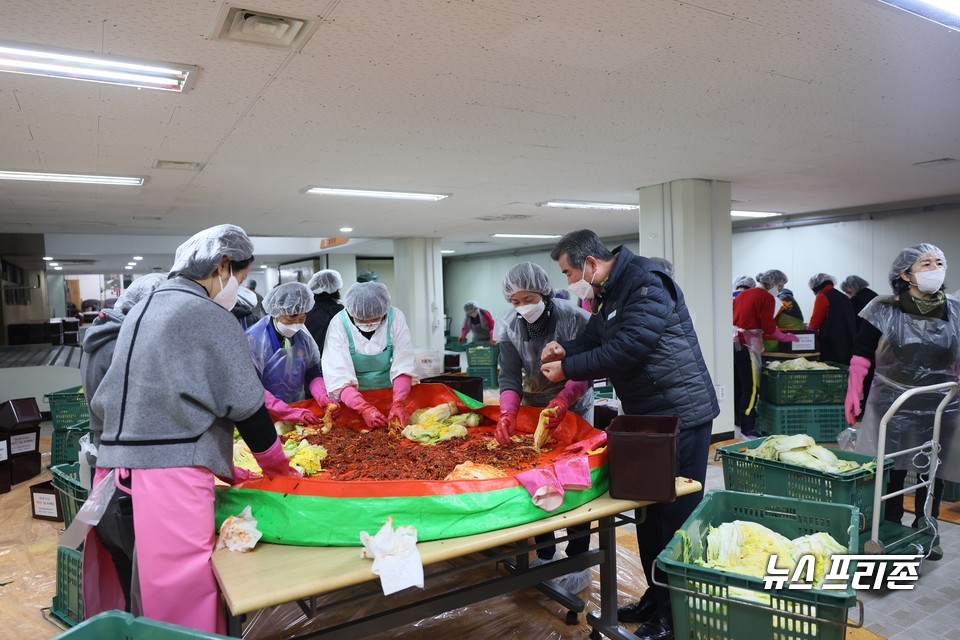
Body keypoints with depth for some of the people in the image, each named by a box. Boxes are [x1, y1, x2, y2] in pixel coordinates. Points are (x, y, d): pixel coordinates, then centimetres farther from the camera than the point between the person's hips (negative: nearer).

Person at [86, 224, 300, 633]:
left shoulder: (141, 311, 17)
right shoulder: (210, 316, -8)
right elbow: (244, 404, -7)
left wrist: (221, 465, 25)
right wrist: (277, 465, 10)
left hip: (115, 475, 8)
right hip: (169, 480, -8)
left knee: (125, 605, 16)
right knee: (182, 604, 0)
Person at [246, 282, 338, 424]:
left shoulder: (303, 337, 2)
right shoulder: (254, 339, -12)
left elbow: (313, 374, 8)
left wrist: (324, 399, -10)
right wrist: (289, 412, -23)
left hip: (299, 409, 4)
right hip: (266, 416, -3)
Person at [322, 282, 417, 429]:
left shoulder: (395, 317, -14)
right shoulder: (339, 324, -17)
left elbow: (403, 366, -14)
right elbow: (338, 377, -22)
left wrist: (398, 403, -27)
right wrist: (364, 409, -34)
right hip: (354, 395, 0)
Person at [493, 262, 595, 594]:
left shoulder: (575, 319, -21)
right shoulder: (510, 327, -11)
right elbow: (510, 377, -15)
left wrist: (563, 400, -36)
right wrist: (507, 413, -32)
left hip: (575, 408, -3)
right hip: (534, 408, 3)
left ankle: (578, 561, 15)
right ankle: (544, 553, 25)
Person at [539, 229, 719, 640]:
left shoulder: (645, 284, -20)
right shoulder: (609, 292, 9)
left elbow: (624, 350, -27)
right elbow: (595, 338, 15)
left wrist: (567, 369, -18)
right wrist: (566, 349, -6)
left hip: (680, 413, -9)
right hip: (646, 413, 9)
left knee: (676, 514, 1)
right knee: (647, 510, 16)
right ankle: (655, 598, 31)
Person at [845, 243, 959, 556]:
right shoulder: (883, 310, -5)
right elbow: (861, 355, -3)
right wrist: (853, 394, -8)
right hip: (891, 409, -2)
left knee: (933, 474, 11)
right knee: (890, 474, 6)